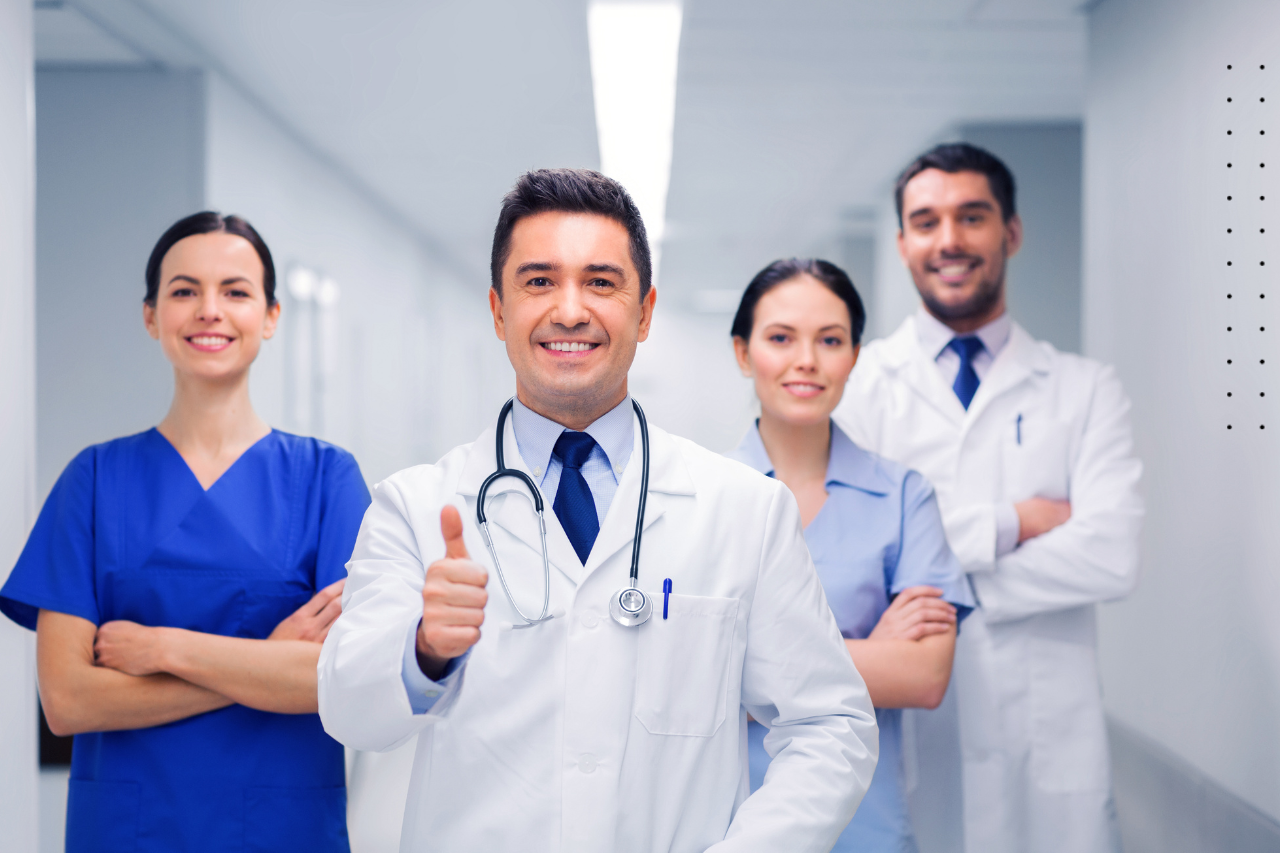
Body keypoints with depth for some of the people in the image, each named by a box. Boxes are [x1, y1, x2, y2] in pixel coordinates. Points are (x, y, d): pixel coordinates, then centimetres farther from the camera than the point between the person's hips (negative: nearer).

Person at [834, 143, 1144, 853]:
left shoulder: (1086, 390, 5)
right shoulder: (854, 384, 3)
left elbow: (1111, 558, -9)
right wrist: (1009, 524, -11)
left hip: (1047, 742, 1)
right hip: (904, 735, -1)